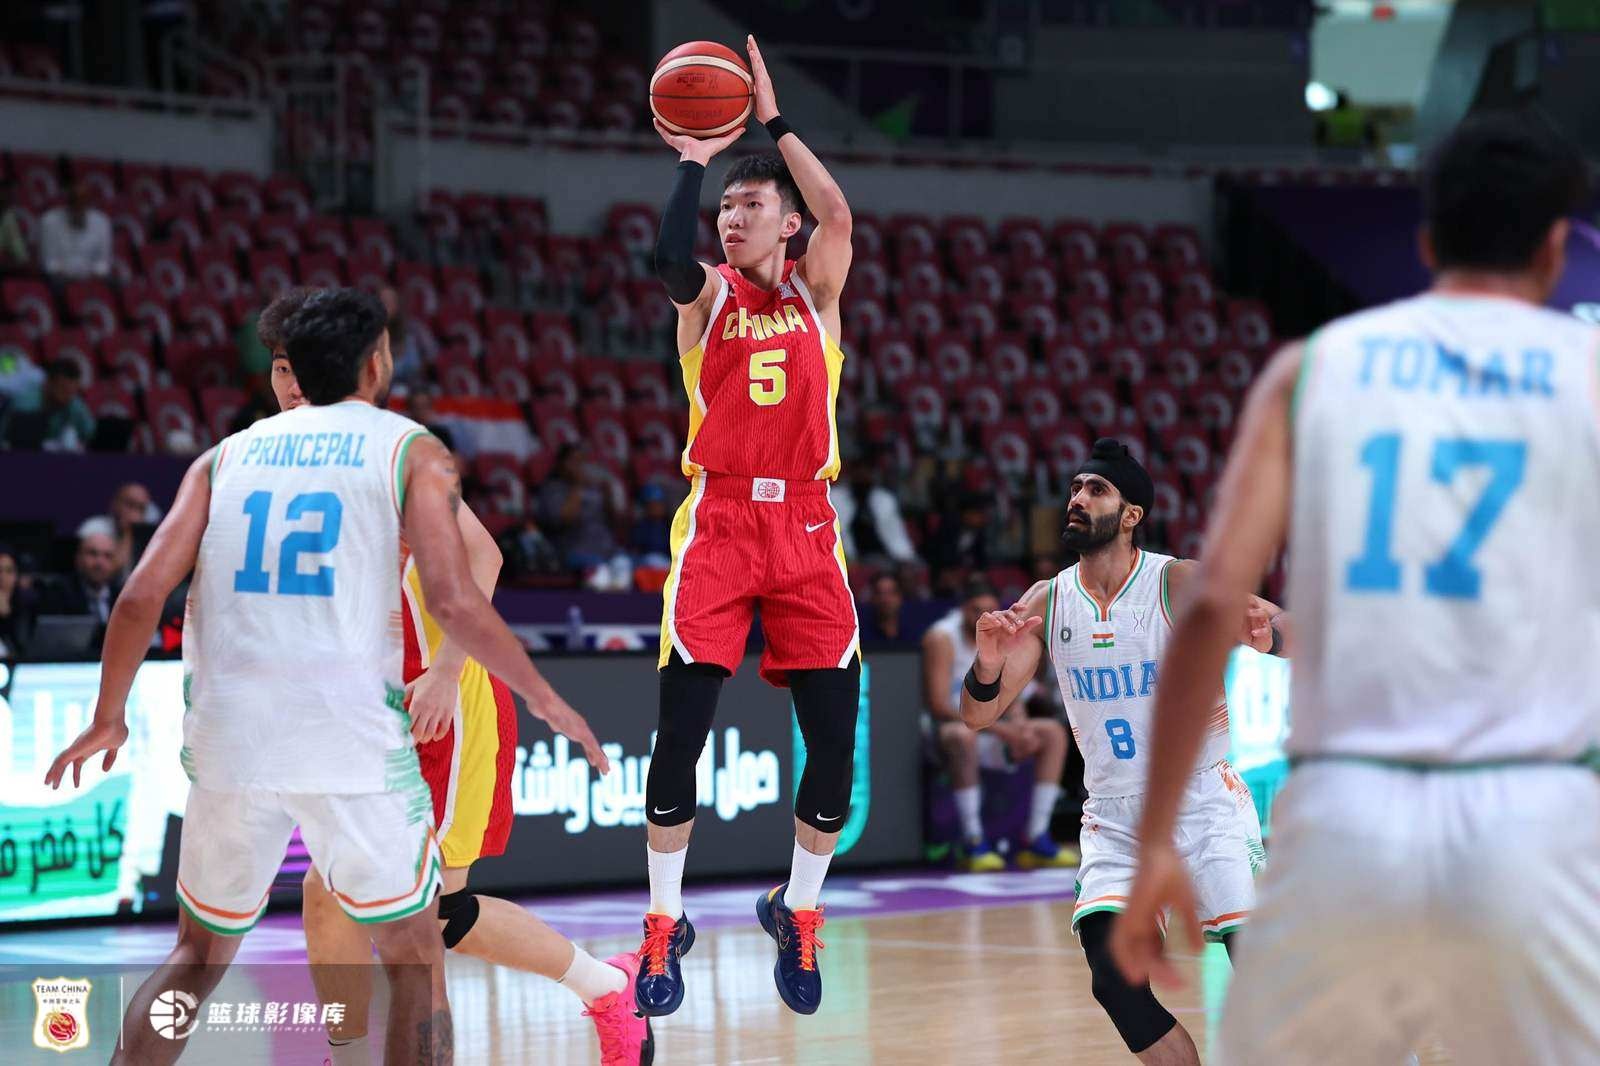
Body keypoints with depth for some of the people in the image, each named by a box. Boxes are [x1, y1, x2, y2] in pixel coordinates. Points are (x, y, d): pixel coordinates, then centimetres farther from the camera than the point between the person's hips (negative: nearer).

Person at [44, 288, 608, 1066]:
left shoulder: (228, 455, 16)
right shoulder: (411, 451, 6)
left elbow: (142, 596, 7)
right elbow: (454, 603, -6)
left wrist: (108, 719, 19)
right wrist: (546, 703, 6)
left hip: (228, 738, 4)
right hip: (352, 736, -3)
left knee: (198, 956, 21)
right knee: (415, 957, 11)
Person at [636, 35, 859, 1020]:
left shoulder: (815, 287, 9)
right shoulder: (709, 292, 6)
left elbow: (837, 213, -12)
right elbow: (670, 264, -19)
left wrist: (774, 119, -11)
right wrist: (693, 160, -18)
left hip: (804, 528, 1)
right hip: (719, 523, -1)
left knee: (835, 744, -2)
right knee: (680, 734, -8)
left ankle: (798, 913, 18)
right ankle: (664, 925, 6)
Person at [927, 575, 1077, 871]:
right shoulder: (942, 638, -15)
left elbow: (1013, 700, 10)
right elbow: (939, 706, -23)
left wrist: (1019, 726, -15)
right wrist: (998, 728, -28)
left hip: (993, 732, 7)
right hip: (946, 730, -7)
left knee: (1053, 732, -4)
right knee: (963, 734, -40)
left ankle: (1036, 839, -9)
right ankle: (973, 843, -34)